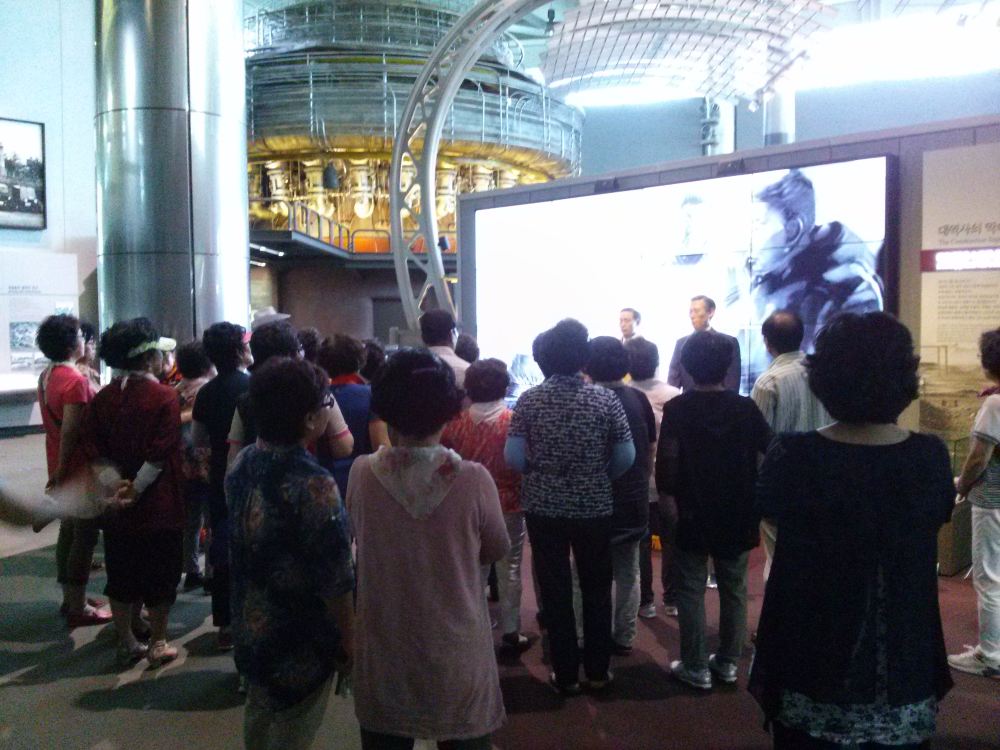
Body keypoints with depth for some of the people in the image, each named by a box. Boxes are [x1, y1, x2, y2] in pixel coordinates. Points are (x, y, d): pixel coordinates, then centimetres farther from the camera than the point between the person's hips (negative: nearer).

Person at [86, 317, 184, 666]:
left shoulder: (103, 398, 2)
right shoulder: (164, 397, -13)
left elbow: (96, 454, -1)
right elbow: (160, 456, -19)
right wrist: (135, 490, -12)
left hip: (117, 507, 5)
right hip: (158, 505, -5)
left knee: (121, 575, 16)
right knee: (160, 575, 9)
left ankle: (127, 642, 28)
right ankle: (157, 644, 19)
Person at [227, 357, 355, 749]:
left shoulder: (242, 464, -6)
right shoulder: (313, 486, -30)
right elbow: (335, 580, -25)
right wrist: (349, 640, -10)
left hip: (250, 628, 7)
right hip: (301, 643, -7)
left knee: (259, 716, 27)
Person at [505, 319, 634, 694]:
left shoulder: (529, 400, -9)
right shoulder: (606, 400, -9)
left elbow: (513, 456, -9)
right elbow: (626, 457, -7)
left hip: (543, 508, 0)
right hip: (594, 508, 0)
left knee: (555, 590, 12)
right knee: (597, 589, 17)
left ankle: (565, 674, 23)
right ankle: (597, 671, 28)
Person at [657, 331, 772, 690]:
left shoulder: (677, 409, -12)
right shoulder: (745, 408, -4)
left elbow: (666, 465, -17)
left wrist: (669, 494, 1)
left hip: (693, 517, -3)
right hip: (737, 517, 3)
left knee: (691, 592, 8)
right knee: (734, 590, 16)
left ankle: (696, 667, 14)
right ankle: (728, 662, 26)